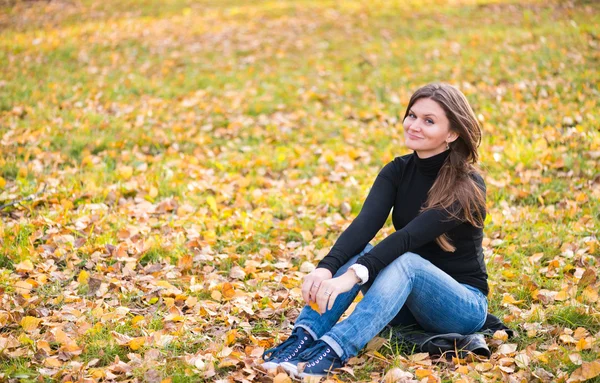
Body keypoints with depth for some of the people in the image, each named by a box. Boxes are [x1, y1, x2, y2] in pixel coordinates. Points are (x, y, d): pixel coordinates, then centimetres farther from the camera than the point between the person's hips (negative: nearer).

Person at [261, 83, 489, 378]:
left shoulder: (468, 186, -18)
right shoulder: (397, 171, -1)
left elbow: (411, 235, -33)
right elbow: (366, 223, -19)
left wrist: (355, 275, -46)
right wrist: (327, 267, -37)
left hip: (463, 306, -5)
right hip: (407, 303, 5)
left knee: (405, 261, -35)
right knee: (357, 250, -22)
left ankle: (331, 353, -51)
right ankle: (304, 337, -37)